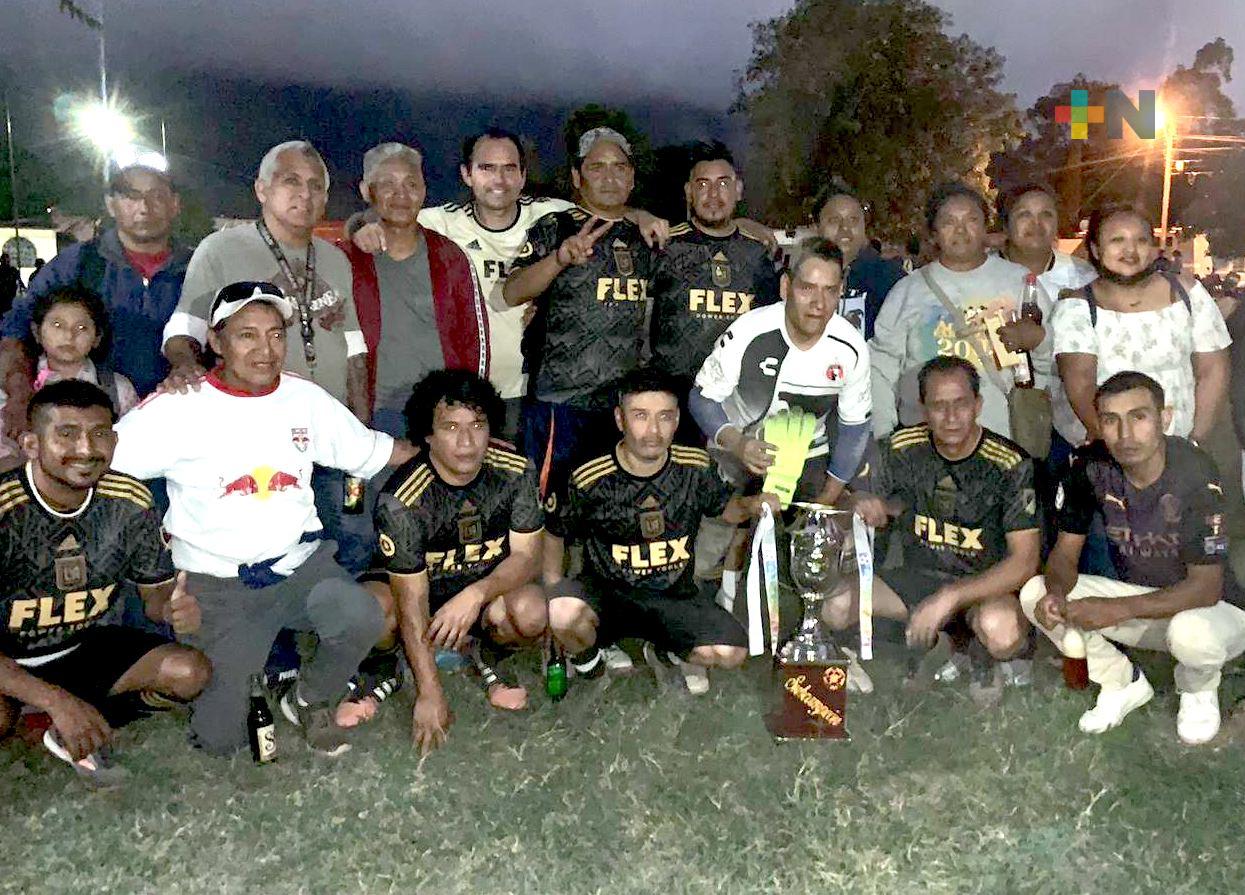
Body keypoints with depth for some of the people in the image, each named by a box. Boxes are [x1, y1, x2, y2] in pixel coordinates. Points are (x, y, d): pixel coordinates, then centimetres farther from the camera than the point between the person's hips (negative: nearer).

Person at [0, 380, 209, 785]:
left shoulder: (130, 502, -12)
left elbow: (155, 589, 1)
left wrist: (173, 606, -25)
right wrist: (58, 700, -34)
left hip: (85, 649, 5)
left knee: (191, 672, -15)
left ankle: (75, 737, 6)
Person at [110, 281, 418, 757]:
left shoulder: (306, 398, 5)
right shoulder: (177, 408, -6)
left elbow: (374, 451, 12)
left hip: (301, 563, 3)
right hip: (217, 583, -2)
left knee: (362, 618, -31)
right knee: (219, 737, -9)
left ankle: (311, 699, 3)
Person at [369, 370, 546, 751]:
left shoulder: (515, 471, -18)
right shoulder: (401, 500, -25)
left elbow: (527, 557, -14)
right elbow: (412, 601, -22)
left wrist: (476, 594, -33)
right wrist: (430, 692, -23)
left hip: (492, 586, 2)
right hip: (422, 587, -1)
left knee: (532, 614, -32)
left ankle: (487, 655, 5)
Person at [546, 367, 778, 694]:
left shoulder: (695, 467, -6)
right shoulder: (592, 480, -14)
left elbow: (725, 508, 13)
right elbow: (555, 532, 3)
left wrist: (753, 505, -8)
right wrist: (553, 584, -10)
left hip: (675, 595, 3)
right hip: (607, 592, -2)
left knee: (731, 652, -19)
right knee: (563, 614, -35)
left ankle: (666, 653, 16)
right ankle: (586, 656, 4)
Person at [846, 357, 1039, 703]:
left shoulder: (1010, 465, -16)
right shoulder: (903, 448, -5)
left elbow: (1025, 560, -19)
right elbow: (884, 509, 8)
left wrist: (951, 596, -30)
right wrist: (864, 505, -19)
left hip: (988, 583, -5)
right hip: (919, 576, 5)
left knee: (1000, 629, -40)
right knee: (836, 605, -20)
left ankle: (985, 660, 2)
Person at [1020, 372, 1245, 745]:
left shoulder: (1194, 474, -27)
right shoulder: (1092, 467, -13)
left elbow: (1206, 587, -26)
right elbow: (1065, 553, -6)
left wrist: (1118, 610, -36)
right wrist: (1056, 592, -30)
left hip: (1211, 607, -4)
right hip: (1136, 594, 4)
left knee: (1191, 633, -40)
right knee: (1034, 594, -16)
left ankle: (1199, 689, 1)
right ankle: (1123, 683, 6)